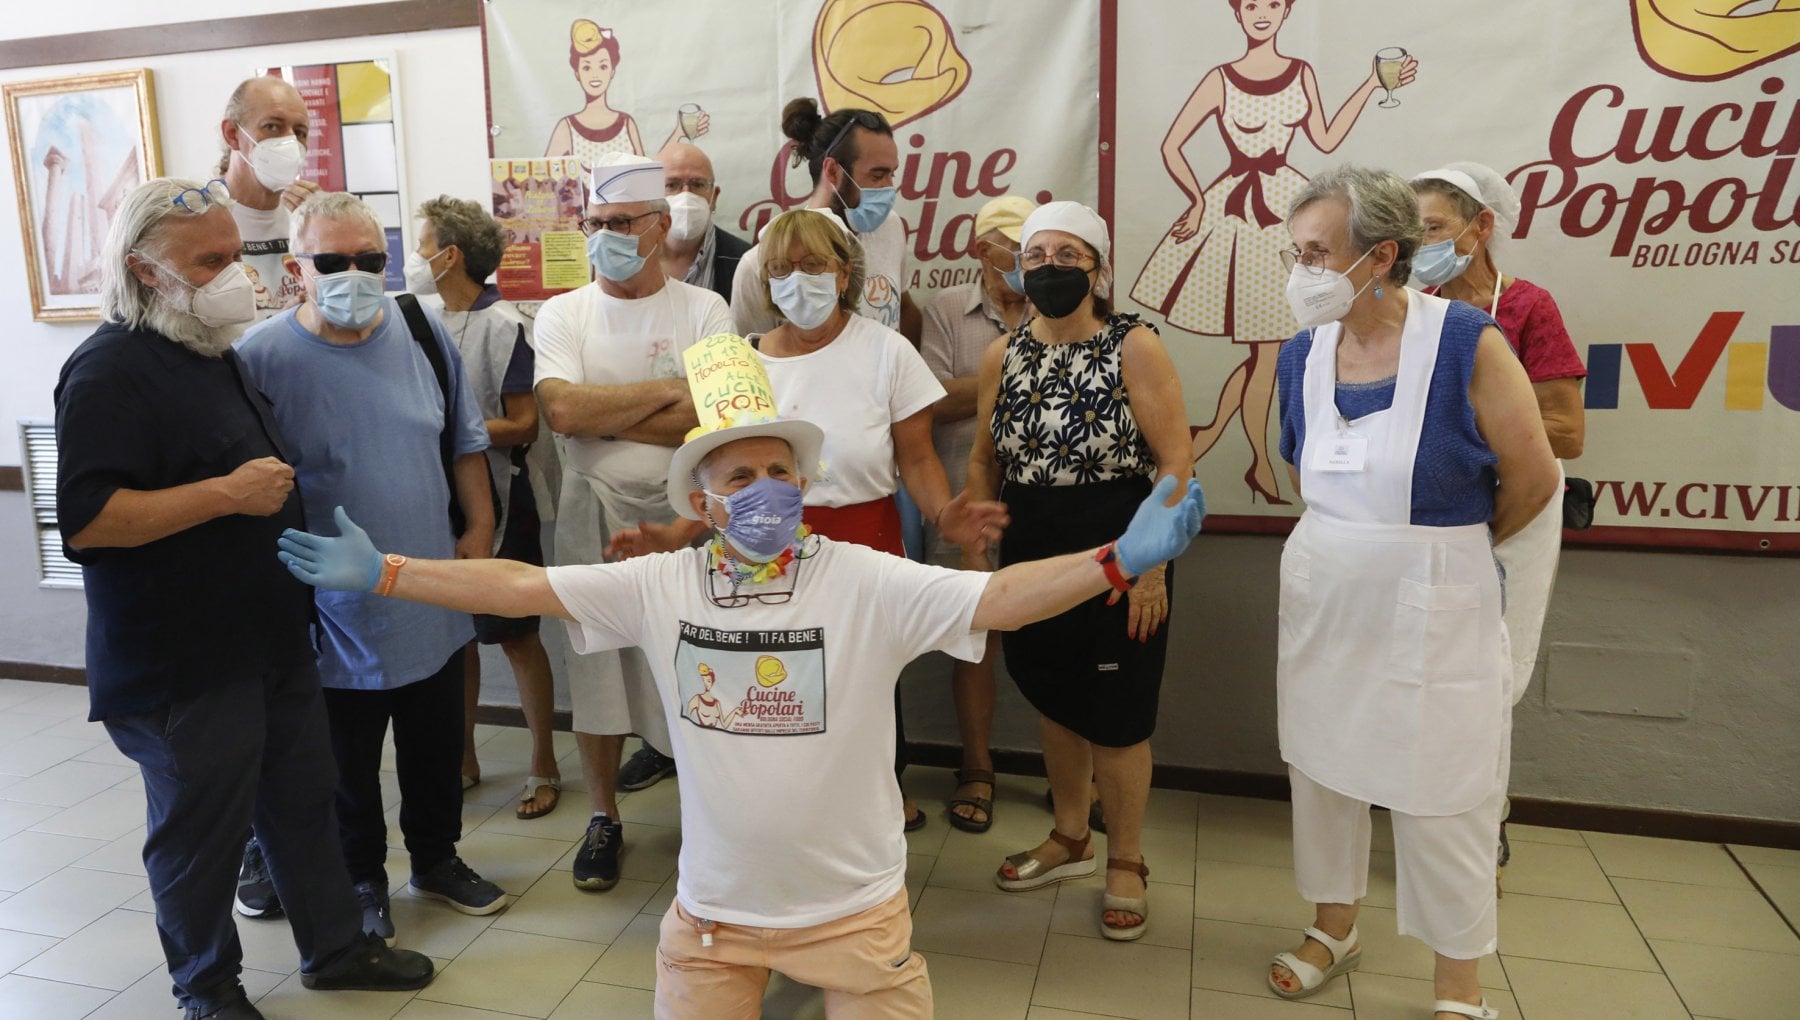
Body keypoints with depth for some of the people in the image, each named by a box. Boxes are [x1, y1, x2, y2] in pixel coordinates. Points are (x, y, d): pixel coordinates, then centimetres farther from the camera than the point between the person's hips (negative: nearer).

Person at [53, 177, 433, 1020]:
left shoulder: (214, 350, 12)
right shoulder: (111, 371, -17)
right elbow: (85, 518, -26)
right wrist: (229, 492, -26)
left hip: (272, 641, 9)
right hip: (182, 669, -8)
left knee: (303, 802, 18)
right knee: (201, 832, 9)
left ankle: (335, 947, 34)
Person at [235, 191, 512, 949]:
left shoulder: (423, 333, -1)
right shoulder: (263, 357, -14)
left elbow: (464, 440, 9)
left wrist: (479, 528, 4)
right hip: (339, 619, -3)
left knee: (437, 747, 20)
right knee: (349, 765, 15)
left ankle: (436, 858, 42)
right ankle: (363, 881, 37)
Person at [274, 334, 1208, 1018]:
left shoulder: (866, 583, -16)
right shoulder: (660, 586, -8)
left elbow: (998, 598, -24)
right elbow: (517, 587, -6)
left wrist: (1120, 560, -37)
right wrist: (380, 574, -9)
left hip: (852, 906, -2)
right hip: (713, 909, 2)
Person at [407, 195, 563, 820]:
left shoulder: (500, 325, -12)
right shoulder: (430, 320, 8)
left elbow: (523, 426, -14)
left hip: (494, 502, -6)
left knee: (516, 635, 3)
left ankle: (544, 765, 18)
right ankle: (463, 759, 29)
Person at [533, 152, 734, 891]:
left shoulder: (703, 309, 0)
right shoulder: (562, 314, 4)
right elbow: (561, 410, -14)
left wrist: (602, 416, -12)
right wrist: (665, 392, -11)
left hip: (686, 517, -1)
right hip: (594, 519, 2)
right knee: (596, 671, 10)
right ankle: (604, 817, 29)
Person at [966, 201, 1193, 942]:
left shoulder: (1134, 348, -10)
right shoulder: (1002, 356, 4)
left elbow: (1176, 463, -12)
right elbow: (984, 460, 12)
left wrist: (1152, 564, -18)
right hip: (1031, 559, 5)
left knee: (1116, 714, 4)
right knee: (1053, 700, 17)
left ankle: (1126, 863, 26)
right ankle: (1070, 838, 39)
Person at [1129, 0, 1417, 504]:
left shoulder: (1302, 74, 9)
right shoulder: (1220, 79, -2)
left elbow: (1326, 140, 11)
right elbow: (1171, 147, -1)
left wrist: (1371, 86, 10)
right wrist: (1198, 201, -6)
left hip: (1289, 206, 4)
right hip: (1236, 212, -4)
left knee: (1268, 343, 2)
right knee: (1265, 347, -2)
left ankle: (1212, 430, 21)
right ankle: (1261, 463, 14)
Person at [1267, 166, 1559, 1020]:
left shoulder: (1466, 343, -18)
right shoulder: (1302, 354, -3)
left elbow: (1533, 479, -9)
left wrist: (1449, 549, 5)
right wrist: (1356, 539, 11)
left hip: (1433, 613, -5)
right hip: (1322, 603, 5)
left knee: (1441, 799, 7)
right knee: (1321, 765, 17)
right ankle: (1335, 927, 41)